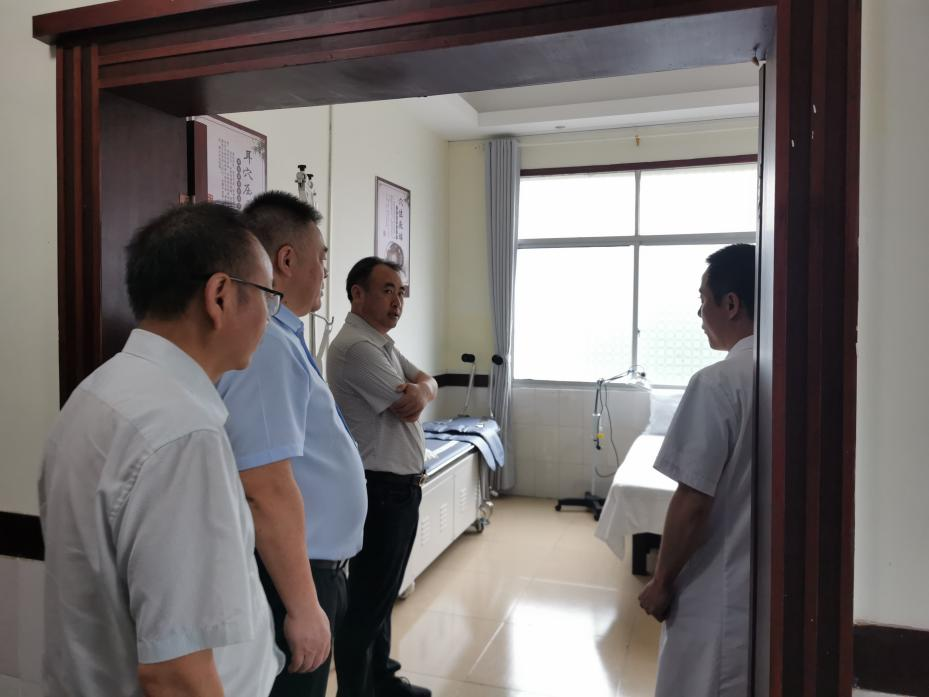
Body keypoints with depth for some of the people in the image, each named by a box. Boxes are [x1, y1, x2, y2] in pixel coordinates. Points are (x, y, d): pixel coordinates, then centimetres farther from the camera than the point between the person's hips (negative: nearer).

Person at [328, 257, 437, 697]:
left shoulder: (383, 342, 13)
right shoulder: (356, 346, -20)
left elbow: (427, 383, 8)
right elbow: (407, 409, -21)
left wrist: (420, 390, -15)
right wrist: (416, 394, 2)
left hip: (399, 486, 10)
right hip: (382, 490, -10)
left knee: (383, 592, 20)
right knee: (366, 599, 2)